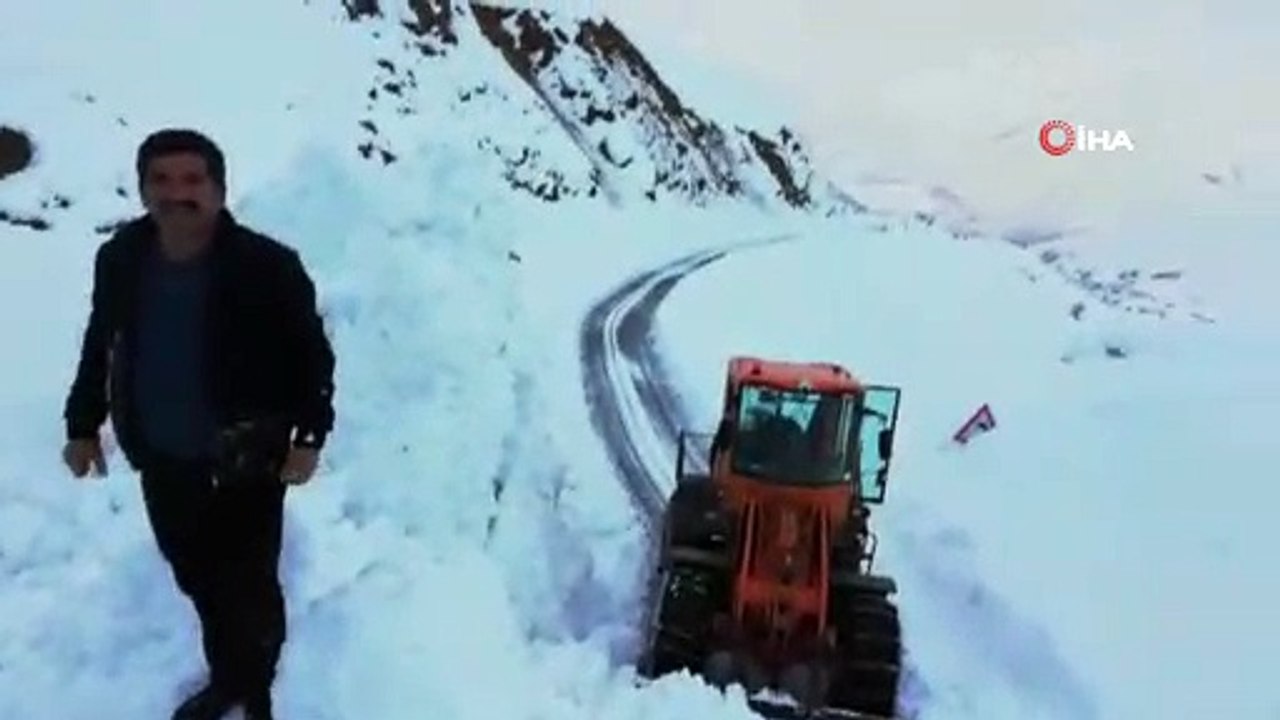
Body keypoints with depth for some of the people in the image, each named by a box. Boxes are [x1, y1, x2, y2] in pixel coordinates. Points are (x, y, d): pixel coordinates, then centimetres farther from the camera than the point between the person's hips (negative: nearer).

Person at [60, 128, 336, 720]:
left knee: (249, 586, 8)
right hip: (162, 461, 5)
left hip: (245, 462, -4)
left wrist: (308, 435, -14)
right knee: (196, 578, 22)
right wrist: (83, 423, 11)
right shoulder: (121, 258, -7)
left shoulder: (267, 267, -21)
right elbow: (101, 343, 8)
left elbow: (311, 352, -10)